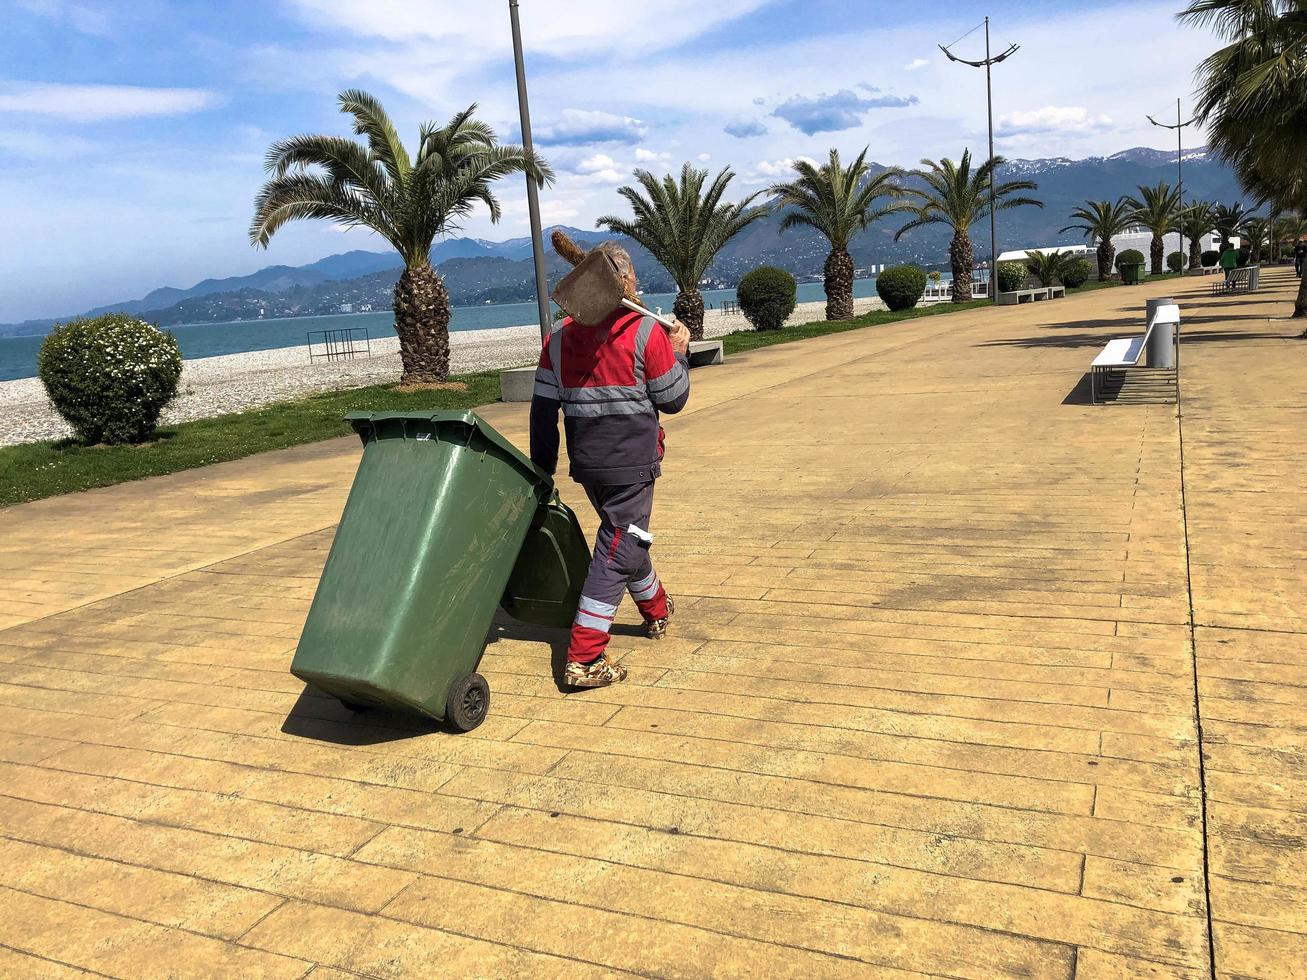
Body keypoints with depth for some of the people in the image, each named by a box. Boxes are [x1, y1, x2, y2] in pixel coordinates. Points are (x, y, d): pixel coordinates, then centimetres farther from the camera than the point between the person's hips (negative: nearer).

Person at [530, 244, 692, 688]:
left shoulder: (560, 336, 4)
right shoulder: (646, 331, -11)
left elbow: (543, 409, 5)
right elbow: (672, 400, -4)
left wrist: (543, 468, 12)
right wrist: (680, 352, 10)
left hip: (586, 462, 6)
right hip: (632, 462, -6)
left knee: (626, 535, 25)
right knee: (617, 553, -2)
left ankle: (657, 611, 46)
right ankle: (583, 659, -5)